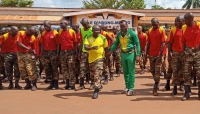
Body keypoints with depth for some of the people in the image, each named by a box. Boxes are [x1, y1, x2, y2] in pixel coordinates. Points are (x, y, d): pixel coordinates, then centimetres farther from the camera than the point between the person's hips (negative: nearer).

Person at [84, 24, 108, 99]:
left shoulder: (103, 38, -4)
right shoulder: (88, 37, -3)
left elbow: (106, 48, 8)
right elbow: (85, 47, -16)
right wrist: (92, 48, -35)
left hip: (99, 58, -3)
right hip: (91, 59, 4)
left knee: (97, 75, -14)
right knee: (92, 75, 18)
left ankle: (96, 91, -11)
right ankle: (99, 85, 43)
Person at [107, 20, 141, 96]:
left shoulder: (132, 33, -10)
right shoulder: (119, 34, 6)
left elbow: (137, 44, -9)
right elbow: (116, 43, 17)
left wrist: (137, 55, -15)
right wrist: (110, 51, 8)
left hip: (130, 53, -6)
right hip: (123, 54, 6)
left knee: (131, 72, -2)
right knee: (125, 72, 12)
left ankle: (131, 89, 3)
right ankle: (127, 87, 22)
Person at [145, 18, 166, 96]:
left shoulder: (162, 30, -8)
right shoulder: (150, 31, 7)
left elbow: (163, 43, -12)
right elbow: (148, 43, 11)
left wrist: (160, 54, -19)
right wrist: (146, 54, 8)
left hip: (158, 54, -5)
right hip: (151, 54, 5)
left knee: (157, 71, -5)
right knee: (152, 70, 13)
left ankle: (155, 89, -1)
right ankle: (156, 83, 34)